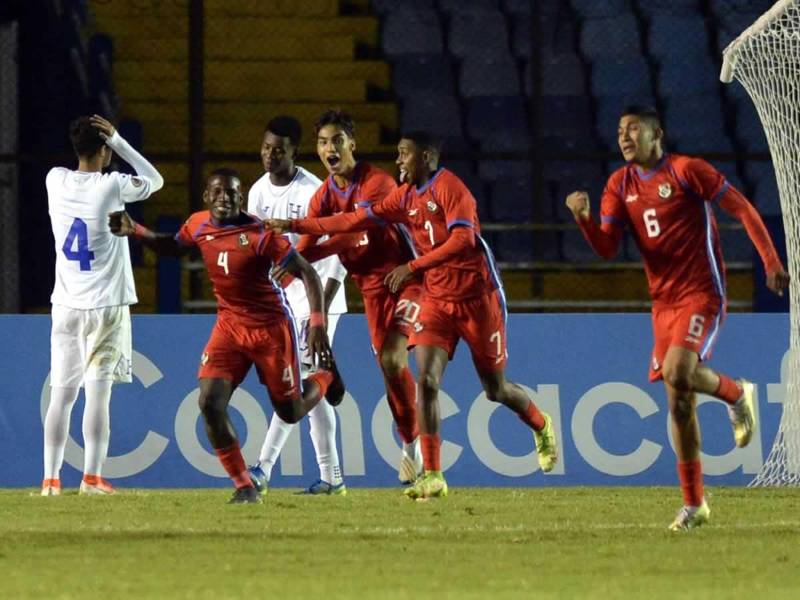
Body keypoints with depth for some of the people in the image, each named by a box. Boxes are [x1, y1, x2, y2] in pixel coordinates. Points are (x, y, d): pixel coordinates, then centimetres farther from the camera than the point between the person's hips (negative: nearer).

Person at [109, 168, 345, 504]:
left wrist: (317, 323, -27)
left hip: (271, 327, -4)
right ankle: (244, 487, -3)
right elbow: (172, 246, 18)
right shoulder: (198, 225, -4)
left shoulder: (260, 234, -21)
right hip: (229, 325, 4)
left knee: (290, 412, 8)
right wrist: (135, 231, 2)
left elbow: (307, 273, -18)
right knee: (210, 402, -15)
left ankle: (325, 375, 44)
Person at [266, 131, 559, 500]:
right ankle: (432, 476, -14)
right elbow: (359, 220, 8)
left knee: (495, 389, 6)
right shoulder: (406, 197, 7)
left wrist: (413, 267, -31)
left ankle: (542, 427, 38)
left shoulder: (449, 187, -15)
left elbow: (462, 239, -26)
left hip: (477, 297, -6)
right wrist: (295, 226, 4)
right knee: (427, 380, -13)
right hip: (437, 300, 6)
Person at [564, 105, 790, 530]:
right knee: (679, 402, 6)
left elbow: (742, 209, -6)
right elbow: (606, 248, 2)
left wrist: (771, 263, -11)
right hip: (663, 301, 6)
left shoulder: (686, 171, -9)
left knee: (678, 372, -29)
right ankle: (694, 504, 13)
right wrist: (582, 217, -17)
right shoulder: (620, 185, 9)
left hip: (702, 293, -6)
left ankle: (736, 394, 4)